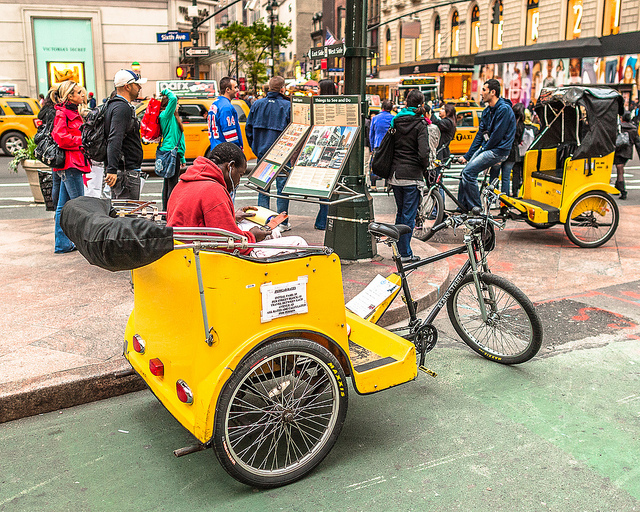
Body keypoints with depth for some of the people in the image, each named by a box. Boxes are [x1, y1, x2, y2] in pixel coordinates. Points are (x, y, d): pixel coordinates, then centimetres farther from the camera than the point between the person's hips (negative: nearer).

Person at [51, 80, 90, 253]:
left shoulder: (71, 113, 19)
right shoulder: (63, 114, -11)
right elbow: (61, 138, -21)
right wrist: (81, 141, -13)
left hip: (69, 165, 10)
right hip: (70, 164, -10)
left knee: (63, 206, 11)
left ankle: (62, 244, 17)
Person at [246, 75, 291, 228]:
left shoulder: (257, 104, 3)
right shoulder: (287, 106, -8)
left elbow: (248, 129, 7)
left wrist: (256, 149, 15)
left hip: (262, 153, 3)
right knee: (282, 187, 5)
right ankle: (282, 222, 8)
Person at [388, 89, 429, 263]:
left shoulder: (396, 122, 6)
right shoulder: (420, 124, -10)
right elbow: (423, 154, -17)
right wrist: (425, 167, 1)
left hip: (395, 174, 6)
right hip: (411, 175, -5)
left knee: (400, 213, 18)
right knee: (409, 215, 2)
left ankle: (398, 249, 23)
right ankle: (405, 254, 6)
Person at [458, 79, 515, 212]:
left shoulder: (504, 109, -17)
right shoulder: (487, 111, 12)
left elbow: (497, 135, -19)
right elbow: (480, 134, 13)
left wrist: (484, 149, -8)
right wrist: (467, 156, 8)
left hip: (498, 151, -9)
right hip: (486, 147, 9)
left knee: (469, 172, -19)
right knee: (465, 172, 1)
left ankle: (476, 208, -10)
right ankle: (462, 207, 10)